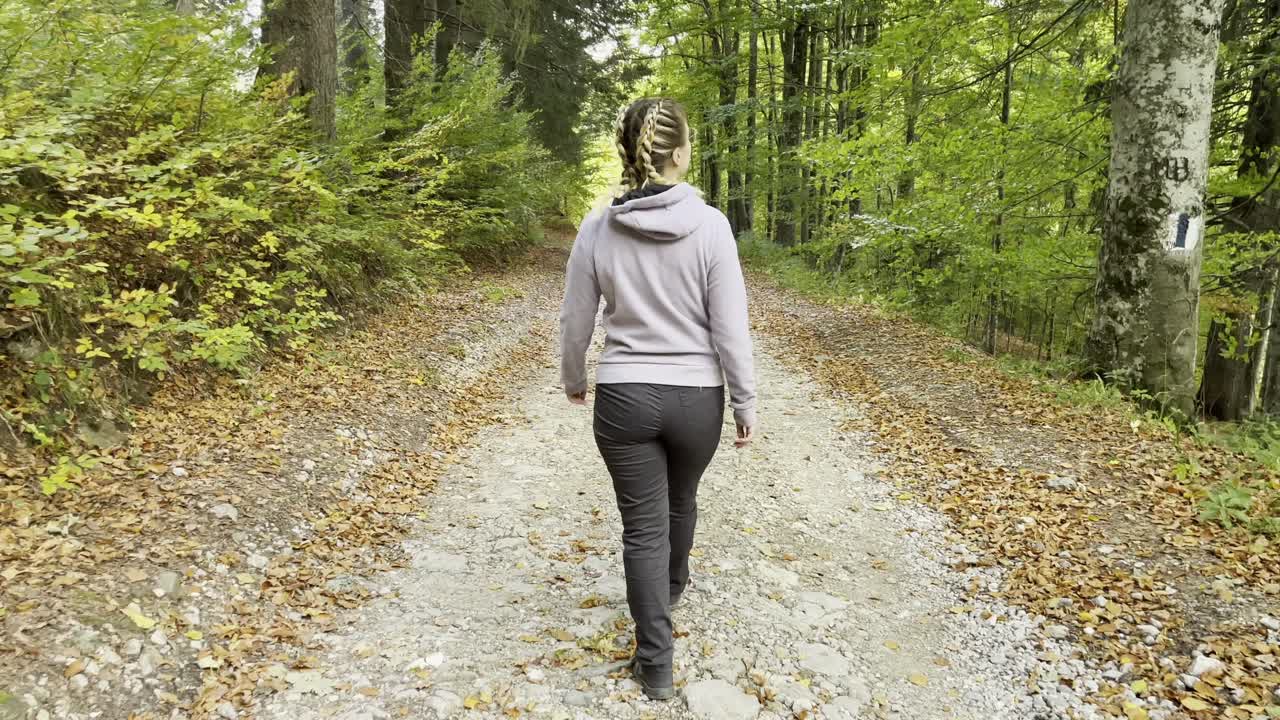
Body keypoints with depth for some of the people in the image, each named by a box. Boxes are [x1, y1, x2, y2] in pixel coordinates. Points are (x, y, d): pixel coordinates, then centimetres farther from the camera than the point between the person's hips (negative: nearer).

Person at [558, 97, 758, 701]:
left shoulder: (598, 228, -7)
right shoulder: (709, 225, -13)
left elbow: (575, 322, 1)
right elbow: (730, 327, -10)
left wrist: (573, 381, 19)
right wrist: (745, 402, 1)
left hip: (623, 398, 0)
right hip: (696, 398, 1)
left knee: (643, 527, 9)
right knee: (681, 501, 27)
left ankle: (656, 663, 13)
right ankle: (673, 584, 55)